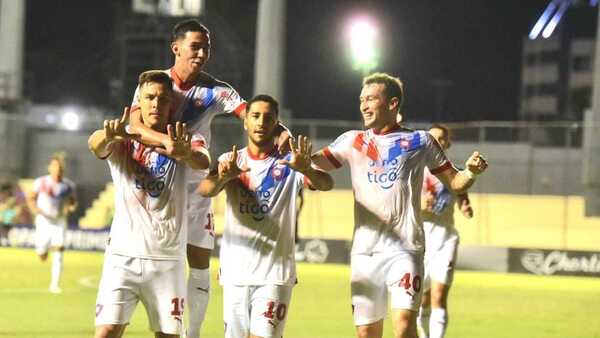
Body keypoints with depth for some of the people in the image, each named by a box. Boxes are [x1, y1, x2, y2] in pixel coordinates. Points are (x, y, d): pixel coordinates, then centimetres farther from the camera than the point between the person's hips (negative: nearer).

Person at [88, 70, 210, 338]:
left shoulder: (184, 142, 3)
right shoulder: (122, 141, 3)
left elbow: (203, 162, -20)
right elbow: (95, 145, -20)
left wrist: (184, 153, -46)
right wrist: (108, 135, -46)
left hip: (168, 259, 1)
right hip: (123, 256, -1)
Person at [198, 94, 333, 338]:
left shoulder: (289, 164, 0)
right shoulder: (230, 161, 6)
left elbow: (326, 184, -18)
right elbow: (205, 190, -13)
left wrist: (306, 169, -42)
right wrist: (223, 177, -37)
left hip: (274, 275, -3)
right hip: (235, 272, 3)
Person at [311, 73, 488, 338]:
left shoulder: (419, 142, 6)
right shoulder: (353, 141, 12)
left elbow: (454, 182, 11)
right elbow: (317, 162, -1)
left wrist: (471, 172, -10)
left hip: (405, 249, -3)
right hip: (364, 251, 3)